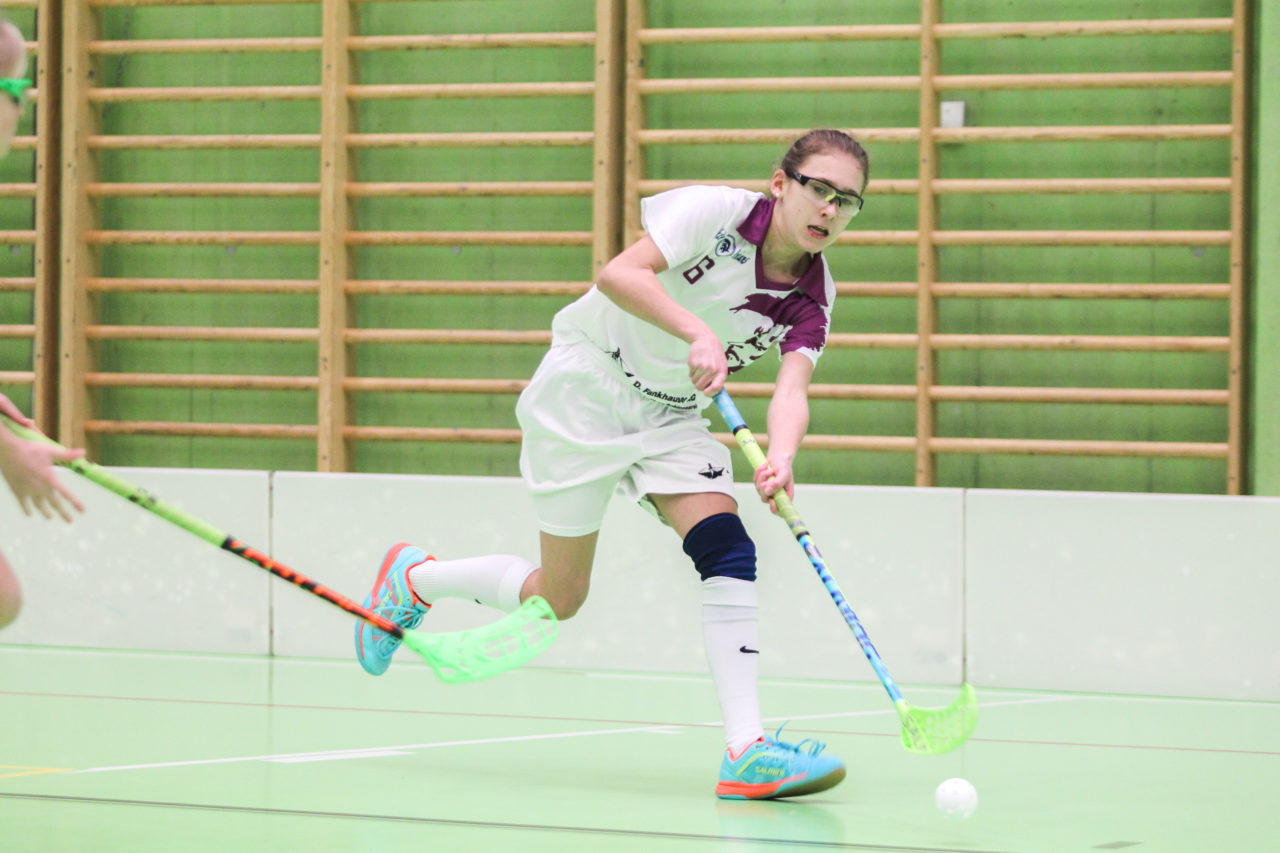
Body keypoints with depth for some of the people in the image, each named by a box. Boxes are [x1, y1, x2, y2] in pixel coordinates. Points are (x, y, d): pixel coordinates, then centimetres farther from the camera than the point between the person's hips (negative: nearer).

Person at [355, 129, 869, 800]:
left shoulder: (812, 298, -7)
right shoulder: (715, 211, -21)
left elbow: (790, 391, -22)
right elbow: (619, 274, -31)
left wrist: (779, 459, -42)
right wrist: (697, 332, -44)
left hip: (673, 416, 5)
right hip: (587, 386, -5)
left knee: (728, 551, -19)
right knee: (557, 598, -1)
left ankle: (745, 750, -23)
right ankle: (413, 578, 27)